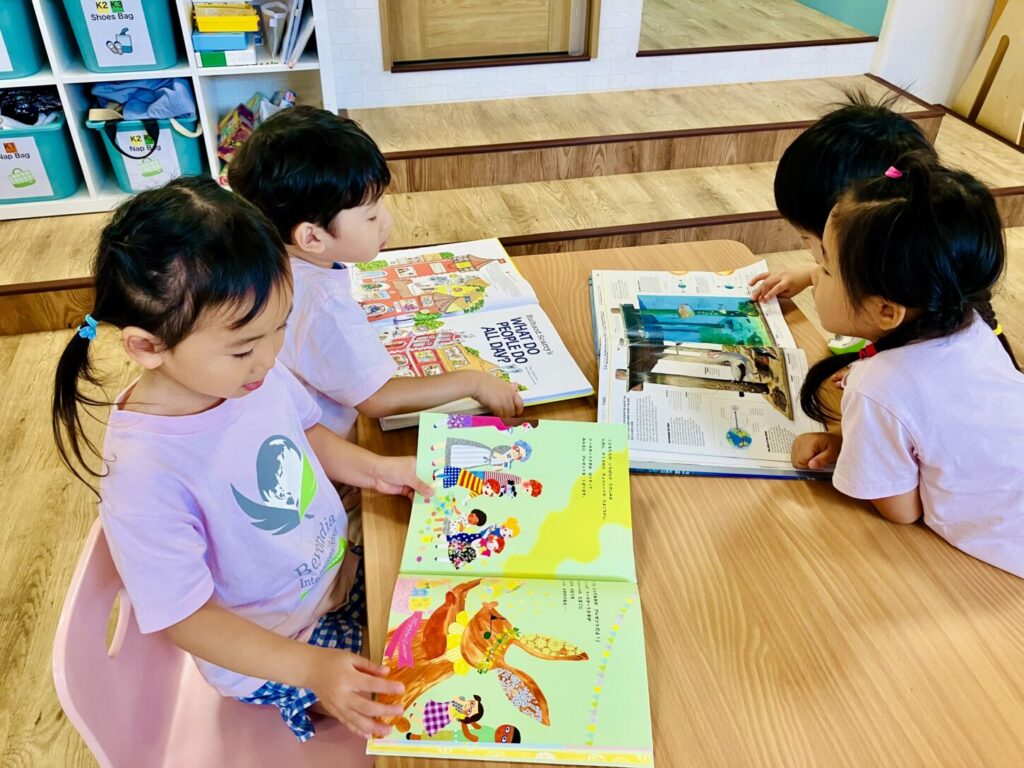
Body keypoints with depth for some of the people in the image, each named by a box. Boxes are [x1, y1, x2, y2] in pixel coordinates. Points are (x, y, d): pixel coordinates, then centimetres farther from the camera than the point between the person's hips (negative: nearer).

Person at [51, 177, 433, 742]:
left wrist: (370, 469, -11)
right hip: (268, 648, -6)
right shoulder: (145, 472, -36)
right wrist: (309, 668, -32)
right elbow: (183, 618, -26)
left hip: (340, 570, 6)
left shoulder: (251, 370, -17)